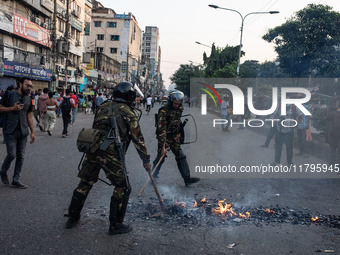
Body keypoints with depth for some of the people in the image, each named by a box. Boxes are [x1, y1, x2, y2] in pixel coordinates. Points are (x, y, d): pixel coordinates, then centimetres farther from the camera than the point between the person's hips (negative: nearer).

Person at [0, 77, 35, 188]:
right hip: (11, 131, -4)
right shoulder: (9, 95, -3)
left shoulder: (28, 99, 10)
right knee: (12, 154, -8)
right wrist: (12, 108, -16)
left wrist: (32, 132, 11)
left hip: (23, 132, 5)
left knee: (20, 156, 4)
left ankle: (16, 179, 14)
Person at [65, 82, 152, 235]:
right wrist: (146, 160, 9)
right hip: (110, 153, -6)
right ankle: (115, 225, 13)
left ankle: (73, 217, 30)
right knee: (122, 187, 8)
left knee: (85, 183, 19)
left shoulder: (103, 107, 18)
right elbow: (138, 139, 3)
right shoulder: (129, 113, 2)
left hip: (92, 149, 6)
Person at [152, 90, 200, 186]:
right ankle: (153, 178, 16)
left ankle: (187, 179, 5)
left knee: (181, 157, 2)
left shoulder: (179, 109, 1)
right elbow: (161, 129, -27)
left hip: (174, 138, 6)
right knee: (160, 158, -1)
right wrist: (163, 146, -30)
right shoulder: (164, 111, -22)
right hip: (164, 138, -6)